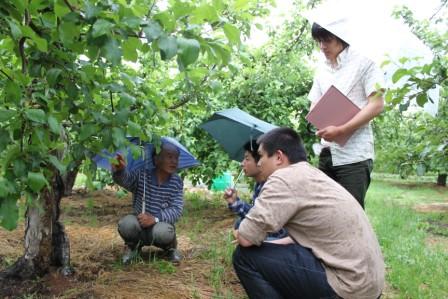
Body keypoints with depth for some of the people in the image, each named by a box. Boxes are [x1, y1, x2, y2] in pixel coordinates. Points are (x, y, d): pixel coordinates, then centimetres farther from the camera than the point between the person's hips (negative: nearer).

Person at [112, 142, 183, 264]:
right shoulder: (141, 175, -11)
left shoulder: (177, 182, -8)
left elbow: (177, 210, -14)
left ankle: (170, 247, 2)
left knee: (162, 231, -35)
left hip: (161, 225, 0)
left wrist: (155, 218, -30)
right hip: (139, 226, 0)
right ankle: (132, 245, 3)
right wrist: (119, 170, -55)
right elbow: (125, 178, -30)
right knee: (126, 223, -32)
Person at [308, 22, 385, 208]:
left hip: (354, 156, -6)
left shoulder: (363, 62, -2)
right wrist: (324, 126, -6)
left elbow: (376, 104, -10)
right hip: (327, 153, 6)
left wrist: (340, 130, -16)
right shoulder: (321, 70, 15)